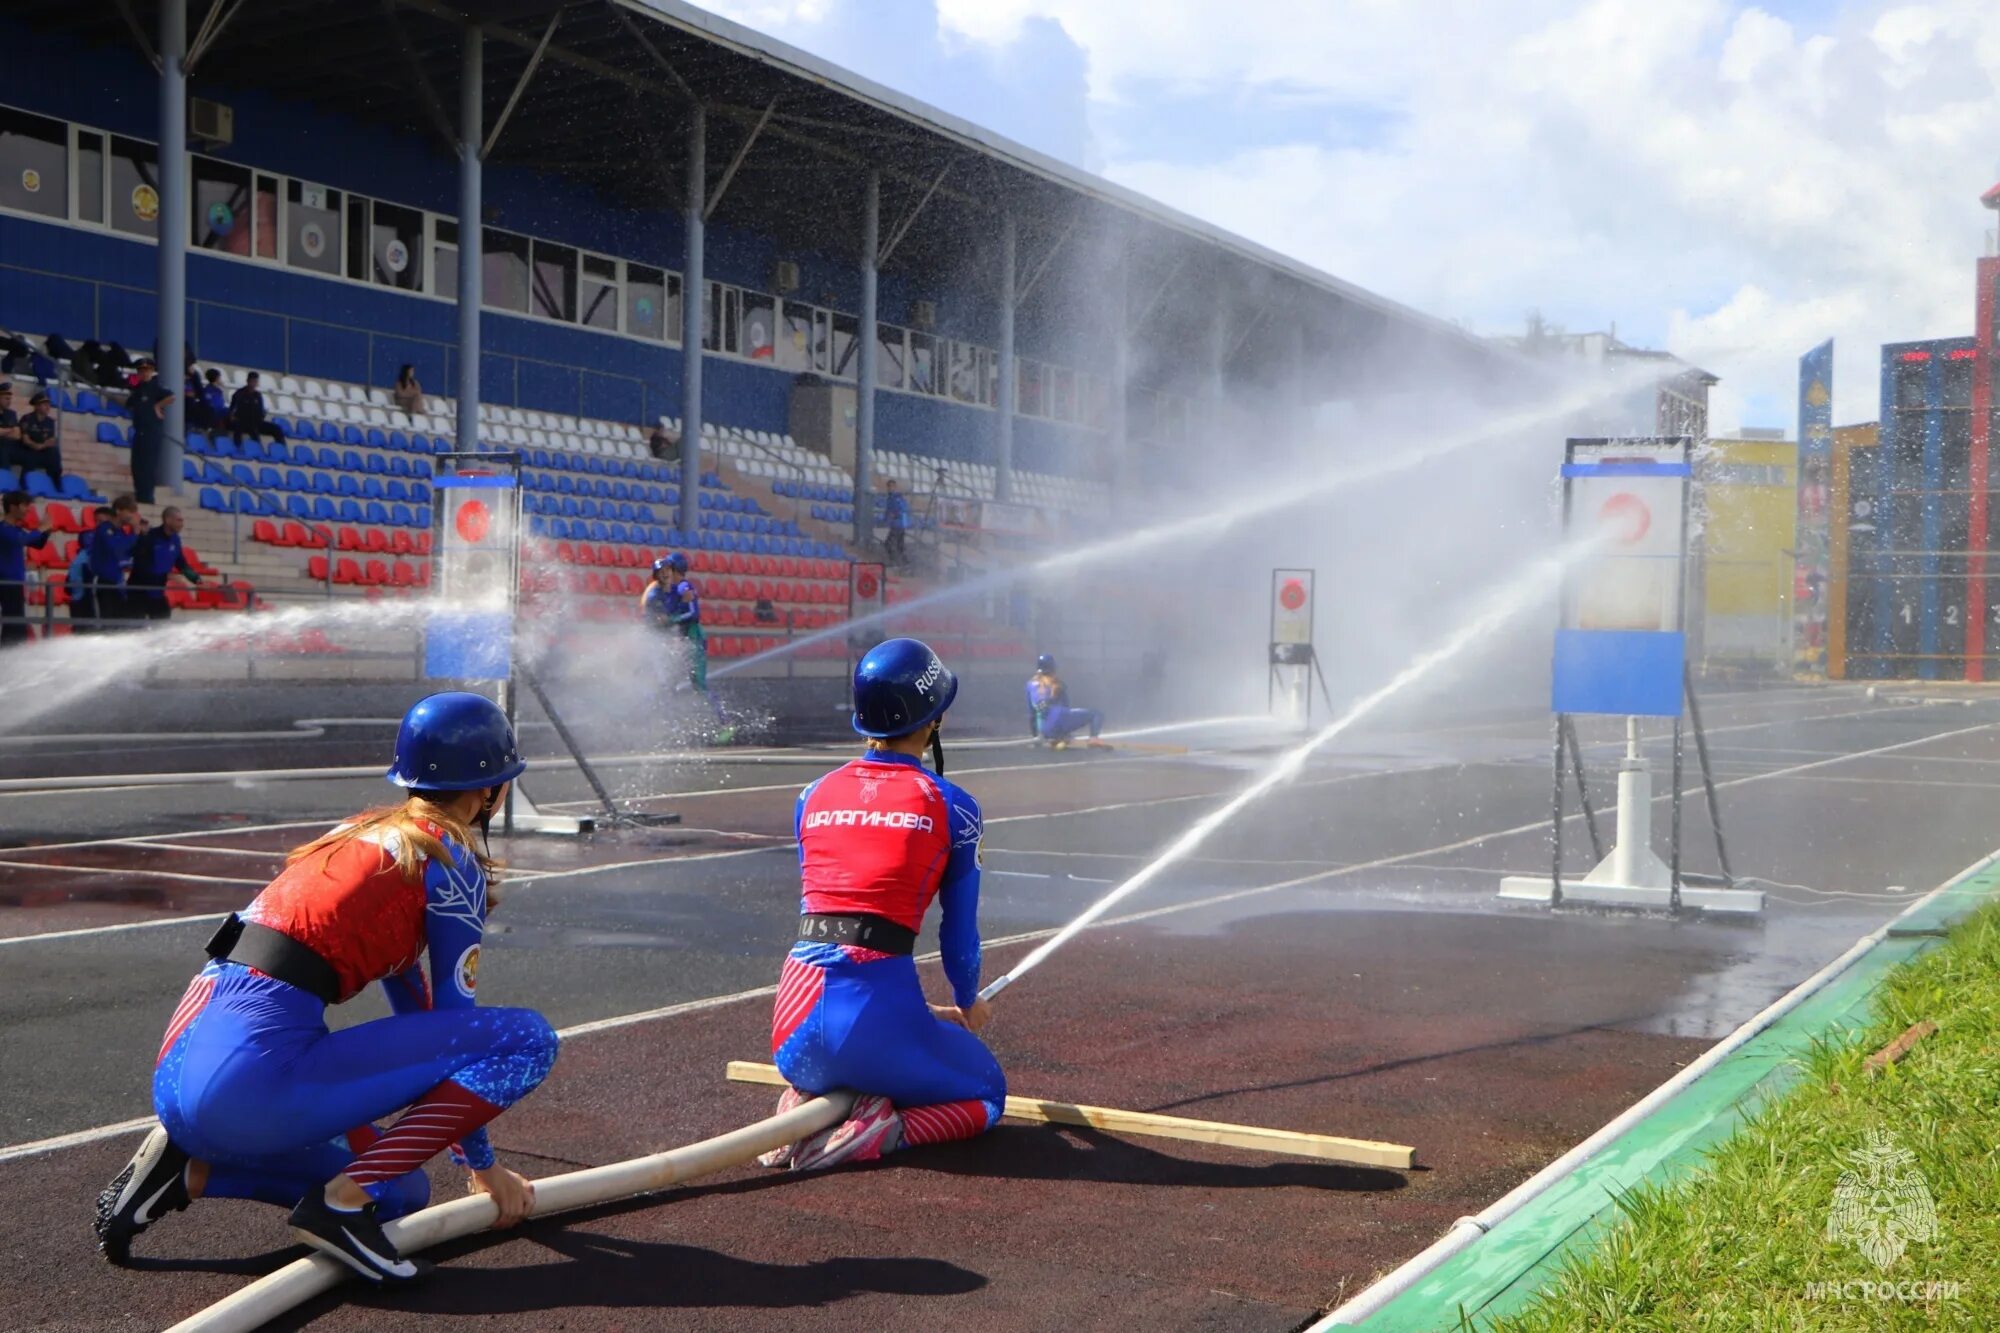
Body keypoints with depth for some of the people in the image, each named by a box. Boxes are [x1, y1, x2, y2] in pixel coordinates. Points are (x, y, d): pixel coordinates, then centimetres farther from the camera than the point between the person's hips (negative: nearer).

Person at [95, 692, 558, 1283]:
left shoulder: (362, 831, 25)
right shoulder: (450, 856, 0)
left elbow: (412, 1002, 32)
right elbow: (453, 1014, 3)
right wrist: (483, 1163, 15)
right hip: (256, 1083, -9)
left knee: (401, 1188, 26)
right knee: (526, 1036, -8)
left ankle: (188, 1170, 13)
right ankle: (343, 1201, -10)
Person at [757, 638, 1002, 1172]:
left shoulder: (814, 796, 14)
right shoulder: (951, 806, 2)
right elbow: (959, 928, 9)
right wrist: (967, 1005, 31)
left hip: (799, 1010, 5)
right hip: (879, 1002, -5)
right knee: (986, 1094, 22)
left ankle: (801, 1110, 5)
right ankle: (875, 1134, -7)